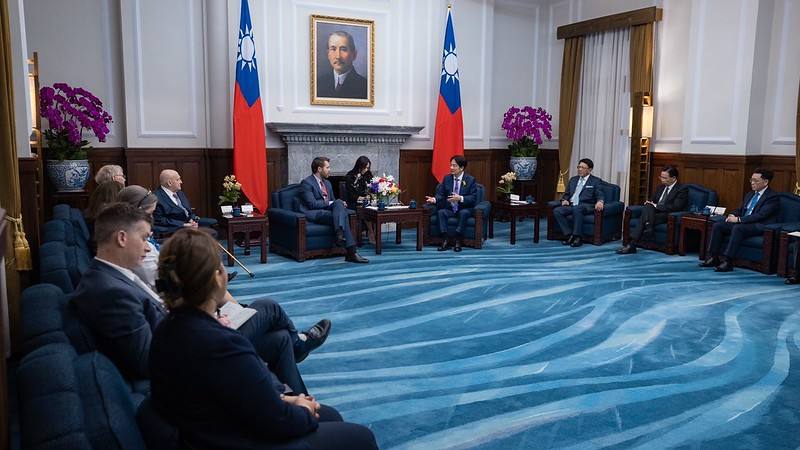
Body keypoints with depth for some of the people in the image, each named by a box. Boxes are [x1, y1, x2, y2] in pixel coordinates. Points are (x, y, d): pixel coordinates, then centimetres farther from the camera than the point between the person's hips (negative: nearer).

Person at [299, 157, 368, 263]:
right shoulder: (306, 182, -4)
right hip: (312, 213, -7)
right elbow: (312, 204, -15)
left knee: (338, 203, -28)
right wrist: (330, 203, -16)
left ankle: (340, 234, -43)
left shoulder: (327, 183, 23)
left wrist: (340, 204, 0)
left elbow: (333, 201, 24)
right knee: (342, 215, -28)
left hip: (327, 210, 7)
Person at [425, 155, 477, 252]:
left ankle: (458, 241, -26)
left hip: (464, 209, -3)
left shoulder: (470, 179, -4)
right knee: (441, 212, -28)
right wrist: (434, 199, -20)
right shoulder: (447, 178, 6)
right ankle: (447, 240, -26)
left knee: (463, 213, -36)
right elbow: (440, 194, 3)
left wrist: (460, 198, -27)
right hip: (449, 208, 3)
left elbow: (473, 198, -11)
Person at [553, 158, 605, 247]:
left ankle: (576, 237, -36)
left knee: (577, 209, -40)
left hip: (586, 206, -5)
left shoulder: (595, 181, 8)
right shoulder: (573, 179, 23)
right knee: (556, 211, -24)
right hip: (571, 206, 5)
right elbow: (567, 194, 26)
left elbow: (600, 195, -2)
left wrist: (600, 201, -27)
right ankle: (569, 235, -23)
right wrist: (564, 200, 1)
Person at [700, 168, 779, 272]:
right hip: (741, 223, 8)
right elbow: (740, 209, 25)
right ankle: (713, 257, -14)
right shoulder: (750, 194, 21)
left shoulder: (772, 197, -6)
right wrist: (732, 215, 0)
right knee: (717, 225, -12)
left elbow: (760, 215, -18)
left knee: (738, 228, -36)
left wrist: (739, 219, -21)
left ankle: (727, 261, -39)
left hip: (760, 227, -8)